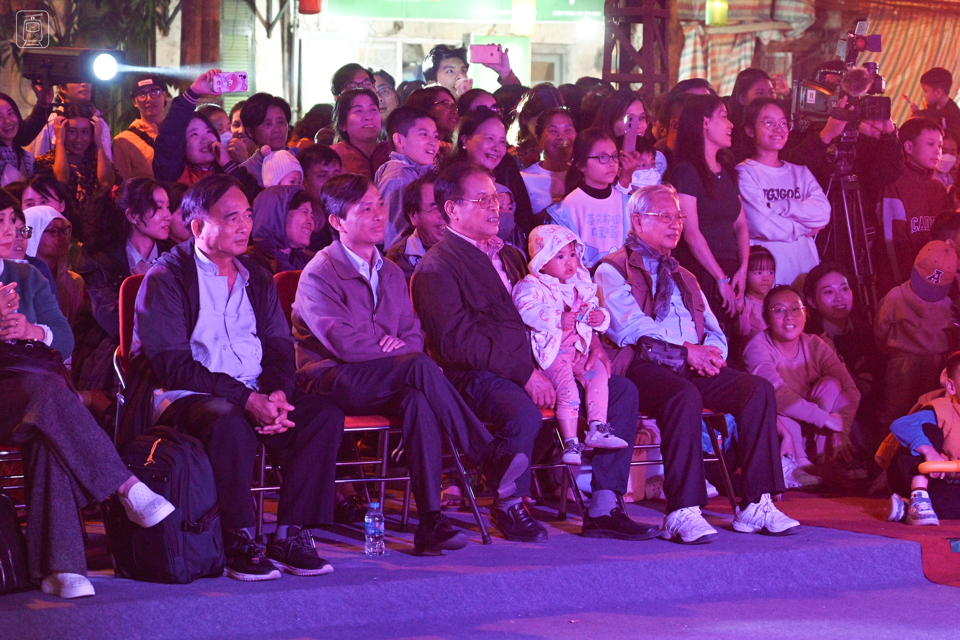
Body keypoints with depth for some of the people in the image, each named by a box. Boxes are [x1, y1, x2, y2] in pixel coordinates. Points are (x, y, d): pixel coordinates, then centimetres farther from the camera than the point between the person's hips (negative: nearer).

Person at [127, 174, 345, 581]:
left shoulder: (257, 279, 18)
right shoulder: (165, 279, -3)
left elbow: (280, 349, 12)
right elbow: (173, 364, -13)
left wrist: (277, 394, -13)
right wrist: (245, 398, -23)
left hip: (254, 401, 6)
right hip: (182, 397, -6)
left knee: (325, 414, -19)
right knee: (228, 421, -38)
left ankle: (290, 535, -17)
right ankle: (237, 543, -27)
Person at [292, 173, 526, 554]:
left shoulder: (391, 274, 19)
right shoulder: (318, 275, -3)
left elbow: (414, 334, 16)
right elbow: (345, 343, -14)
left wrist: (404, 346, -10)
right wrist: (406, 351, -7)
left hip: (384, 385, 5)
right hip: (332, 383, -5)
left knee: (418, 401, -33)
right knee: (421, 367, -32)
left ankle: (430, 522, -40)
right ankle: (490, 459, -31)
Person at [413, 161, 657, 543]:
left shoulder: (508, 255, 24)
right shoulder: (436, 268, -5)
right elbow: (458, 342, -15)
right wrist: (524, 373, -21)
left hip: (531, 366, 8)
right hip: (477, 378, -8)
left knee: (622, 392, -4)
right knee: (525, 414, -39)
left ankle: (603, 509, -7)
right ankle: (509, 507, -11)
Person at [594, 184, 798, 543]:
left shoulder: (684, 279, 32)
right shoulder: (613, 271, 9)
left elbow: (715, 335, 25)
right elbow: (629, 328, -7)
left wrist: (709, 352, -1)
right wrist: (686, 350, -15)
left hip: (694, 369, 6)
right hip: (643, 366, -6)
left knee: (758, 389, -21)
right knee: (685, 395, -39)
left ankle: (756, 506, -25)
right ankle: (683, 514, -42)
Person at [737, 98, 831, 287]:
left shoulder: (800, 173, 18)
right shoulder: (744, 173, 0)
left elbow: (823, 212, 0)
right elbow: (762, 226, -12)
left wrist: (778, 206, -10)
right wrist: (805, 227, 0)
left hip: (806, 271, 5)